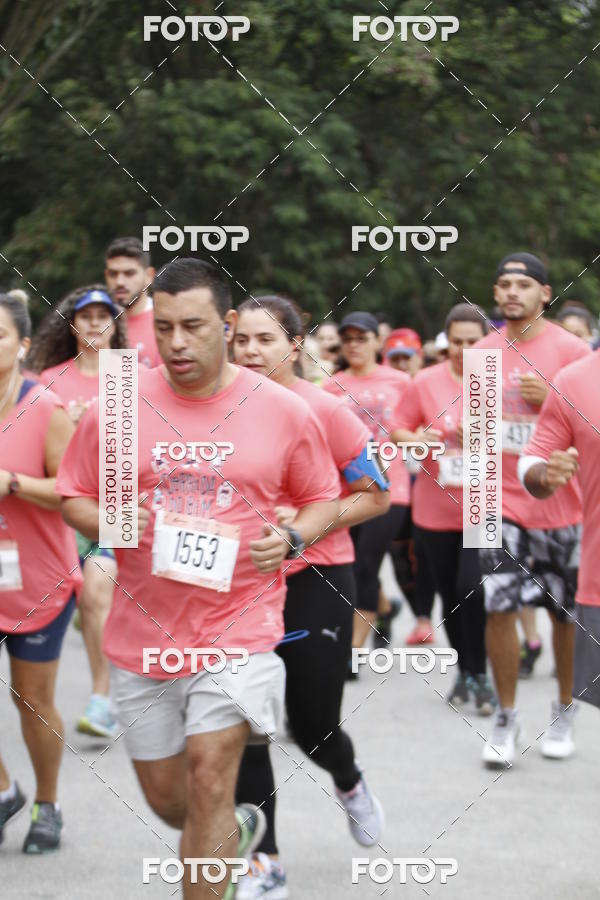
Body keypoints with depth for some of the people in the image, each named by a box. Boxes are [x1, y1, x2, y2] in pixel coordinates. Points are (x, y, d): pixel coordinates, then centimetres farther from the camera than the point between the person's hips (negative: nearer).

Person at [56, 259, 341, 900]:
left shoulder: (284, 411, -2)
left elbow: (322, 499, 10)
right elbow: (73, 499, 7)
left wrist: (291, 539, -11)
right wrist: (107, 522, -15)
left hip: (239, 626, -3)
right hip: (143, 632, 3)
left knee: (209, 777, -14)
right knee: (165, 795, 14)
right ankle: (238, 830, 47)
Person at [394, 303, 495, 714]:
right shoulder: (426, 382, -1)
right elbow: (399, 431, 7)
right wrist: (417, 439, -15)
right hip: (436, 508, 2)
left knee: (472, 588, -15)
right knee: (450, 593, 11)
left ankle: (480, 674, 1)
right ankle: (465, 670, 30)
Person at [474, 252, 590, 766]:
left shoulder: (570, 349, -6)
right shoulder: (485, 351, 7)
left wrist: (551, 399, -18)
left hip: (562, 504, -2)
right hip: (503, 501, 2)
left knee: (566, 612, 6)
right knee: (499, 607, -6)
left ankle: (565, 714, 22)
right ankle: (506, 718, 7)